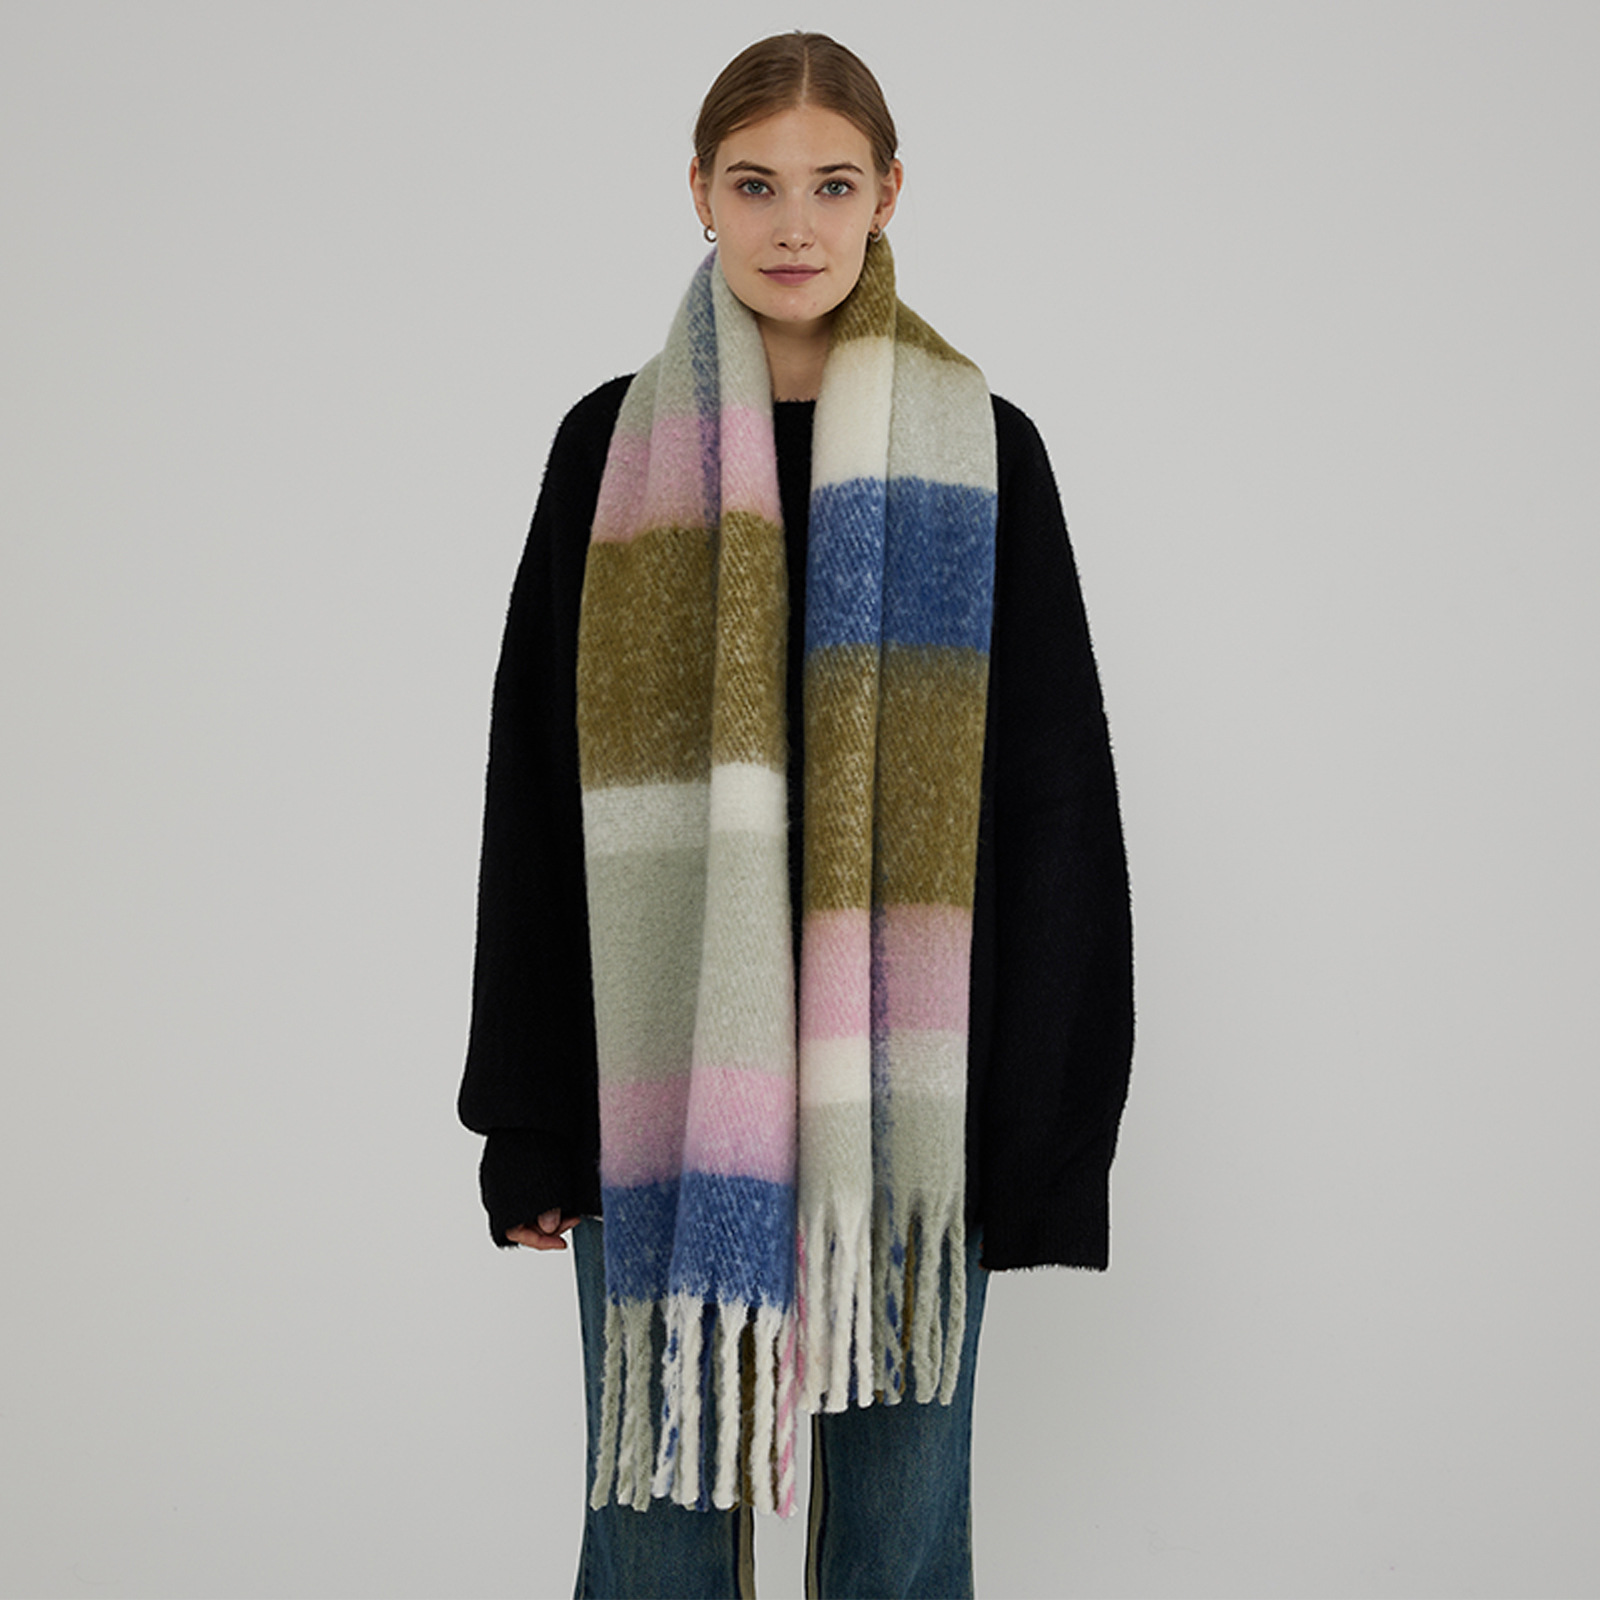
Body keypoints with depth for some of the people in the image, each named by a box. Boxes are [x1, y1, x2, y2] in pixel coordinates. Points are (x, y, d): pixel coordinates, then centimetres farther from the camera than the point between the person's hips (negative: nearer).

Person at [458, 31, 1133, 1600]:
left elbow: (1050, 803, 1)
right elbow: (536, 794, 5)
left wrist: (1042, 1129, -3)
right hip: (665, 1081, 1)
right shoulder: (615, 446, 5)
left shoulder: (977, 454, 2)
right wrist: (532, 1123, 2)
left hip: (903, 1097, 0)